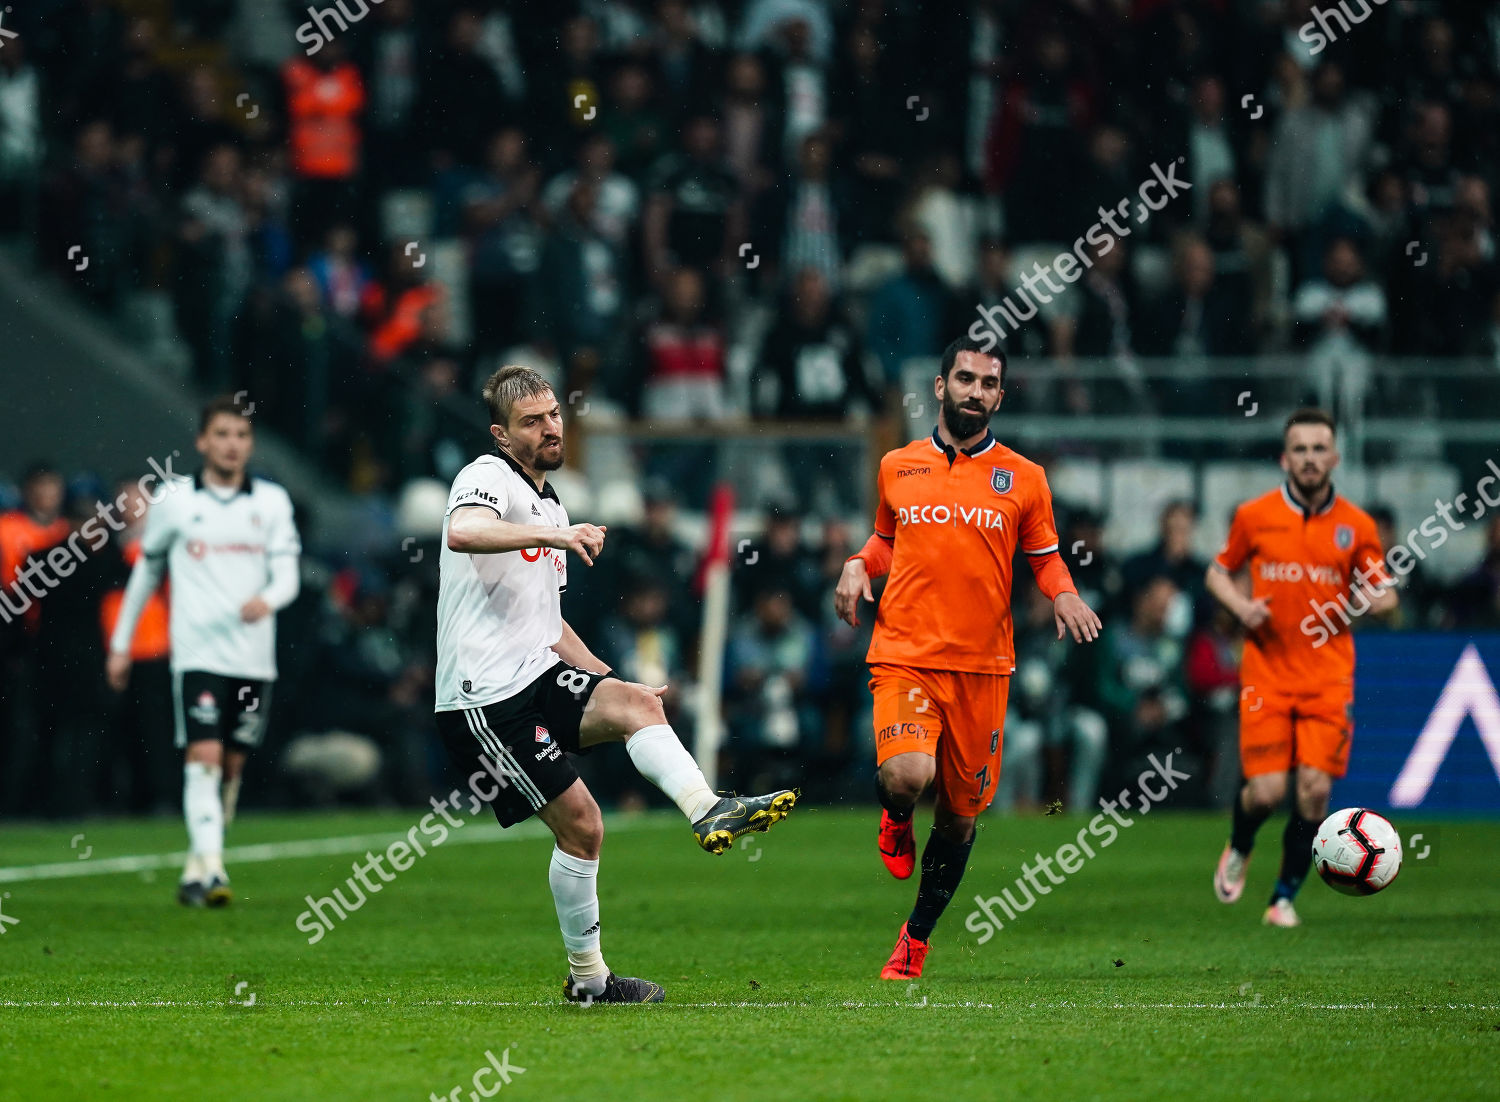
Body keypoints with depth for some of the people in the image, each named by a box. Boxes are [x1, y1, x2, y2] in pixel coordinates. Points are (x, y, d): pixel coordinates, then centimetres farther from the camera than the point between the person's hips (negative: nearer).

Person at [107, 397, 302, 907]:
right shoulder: (174, 499, 4)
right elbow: (146, 570, 15)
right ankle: (209, 868, -24)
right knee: (204, 758, -17)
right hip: (198, 651, -2)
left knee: (231, 766, 8)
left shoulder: (272, 501, 6)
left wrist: (267, 600, -25)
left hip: (255, 656, 2)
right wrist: (121, 642, 17)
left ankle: (197, 866, 22)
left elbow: (289, 576, -1)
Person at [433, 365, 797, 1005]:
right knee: (580, 821, -11)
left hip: (538, 675, 8)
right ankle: (587, 976, -1)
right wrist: (552, 535, -41)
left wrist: (610, 682, 19)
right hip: (484, 696, -8)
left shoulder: (548, 508, 22)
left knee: (635, 702, -20)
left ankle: (706, 809, -38)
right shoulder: (487, 478, -7)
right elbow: (462, 532, -33)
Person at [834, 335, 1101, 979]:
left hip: (982, 666, 1)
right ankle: (895, 821, 11)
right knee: (907, 775, -27)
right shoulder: (896, 467, 9)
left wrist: (1063, 594, -6)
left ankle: (916, 938, 28)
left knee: (959, 814, 7)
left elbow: (1044, 556, 15)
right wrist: (859, 566, 4)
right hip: (904, 655, -1)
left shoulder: (1023, 478, 6)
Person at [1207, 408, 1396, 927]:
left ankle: (1285, 896, 8)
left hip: (1329, 679, 1)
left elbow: (1386, 595, 11)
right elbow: (1218, 572, 14)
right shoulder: (1255, 516, 1)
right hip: (1267, 675, -1)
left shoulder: (1356, 525, 3)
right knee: (1266, 791, -9)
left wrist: (1360, 603, -12)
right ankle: (1239, 849, 25)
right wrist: (1241, 606, -6)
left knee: (1315, 789, -8)